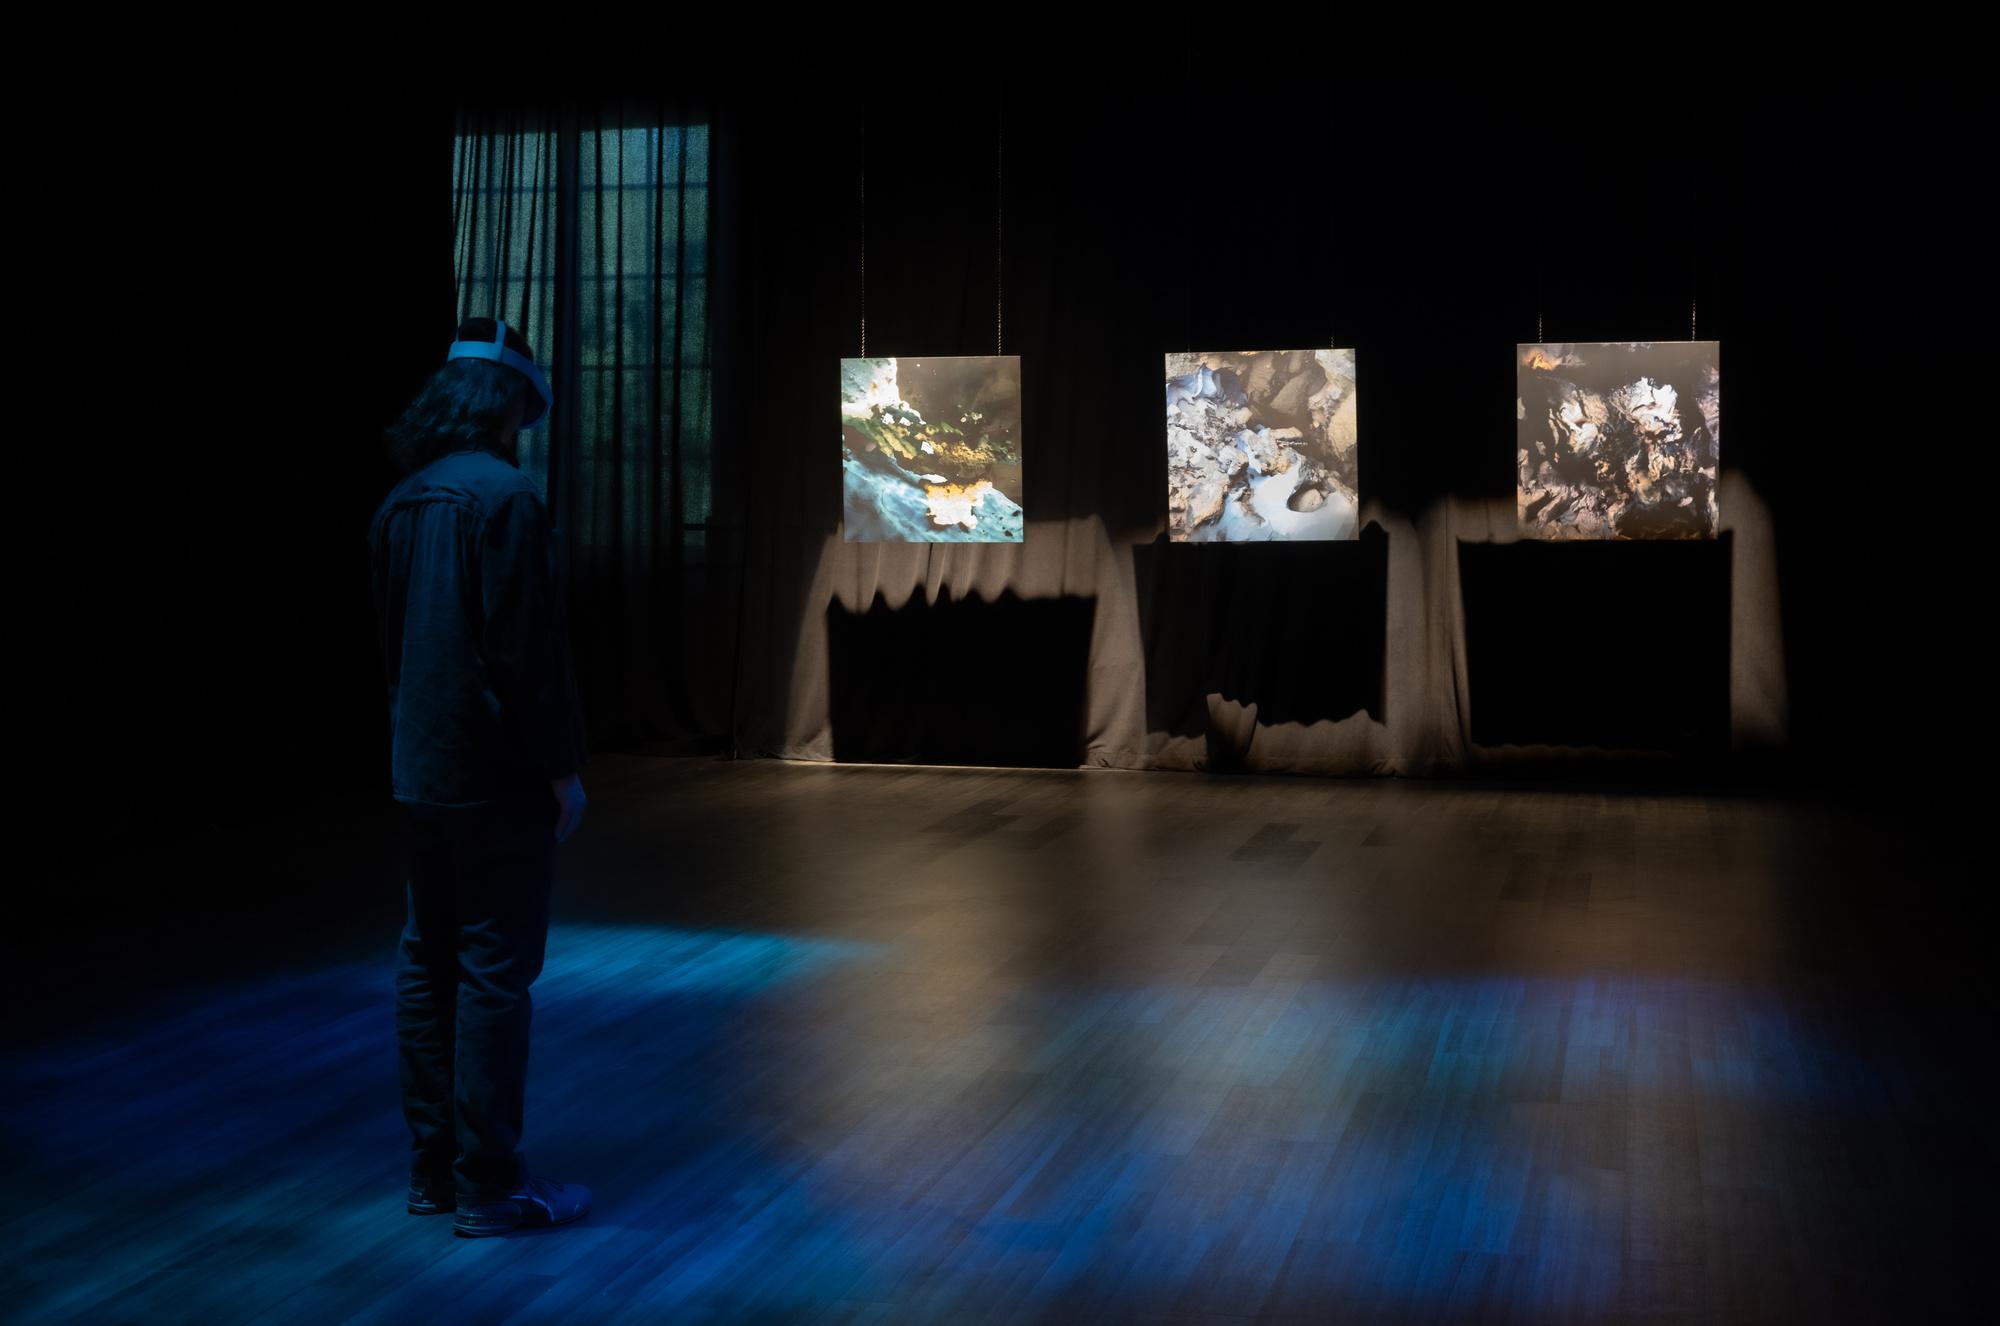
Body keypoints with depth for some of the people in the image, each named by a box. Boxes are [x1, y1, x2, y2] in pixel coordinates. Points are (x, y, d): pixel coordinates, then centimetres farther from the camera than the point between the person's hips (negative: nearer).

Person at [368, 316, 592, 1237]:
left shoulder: (401, 503, 11)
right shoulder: (504, 496, -15)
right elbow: (528, 651, -19)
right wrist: (562, 769, -12)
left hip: (419, 774, 8)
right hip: (496, 779, -8)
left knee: (428, 963, 13)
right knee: (495, 971, -3)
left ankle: (433, 1165, 21)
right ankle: (489, 1185, 3)